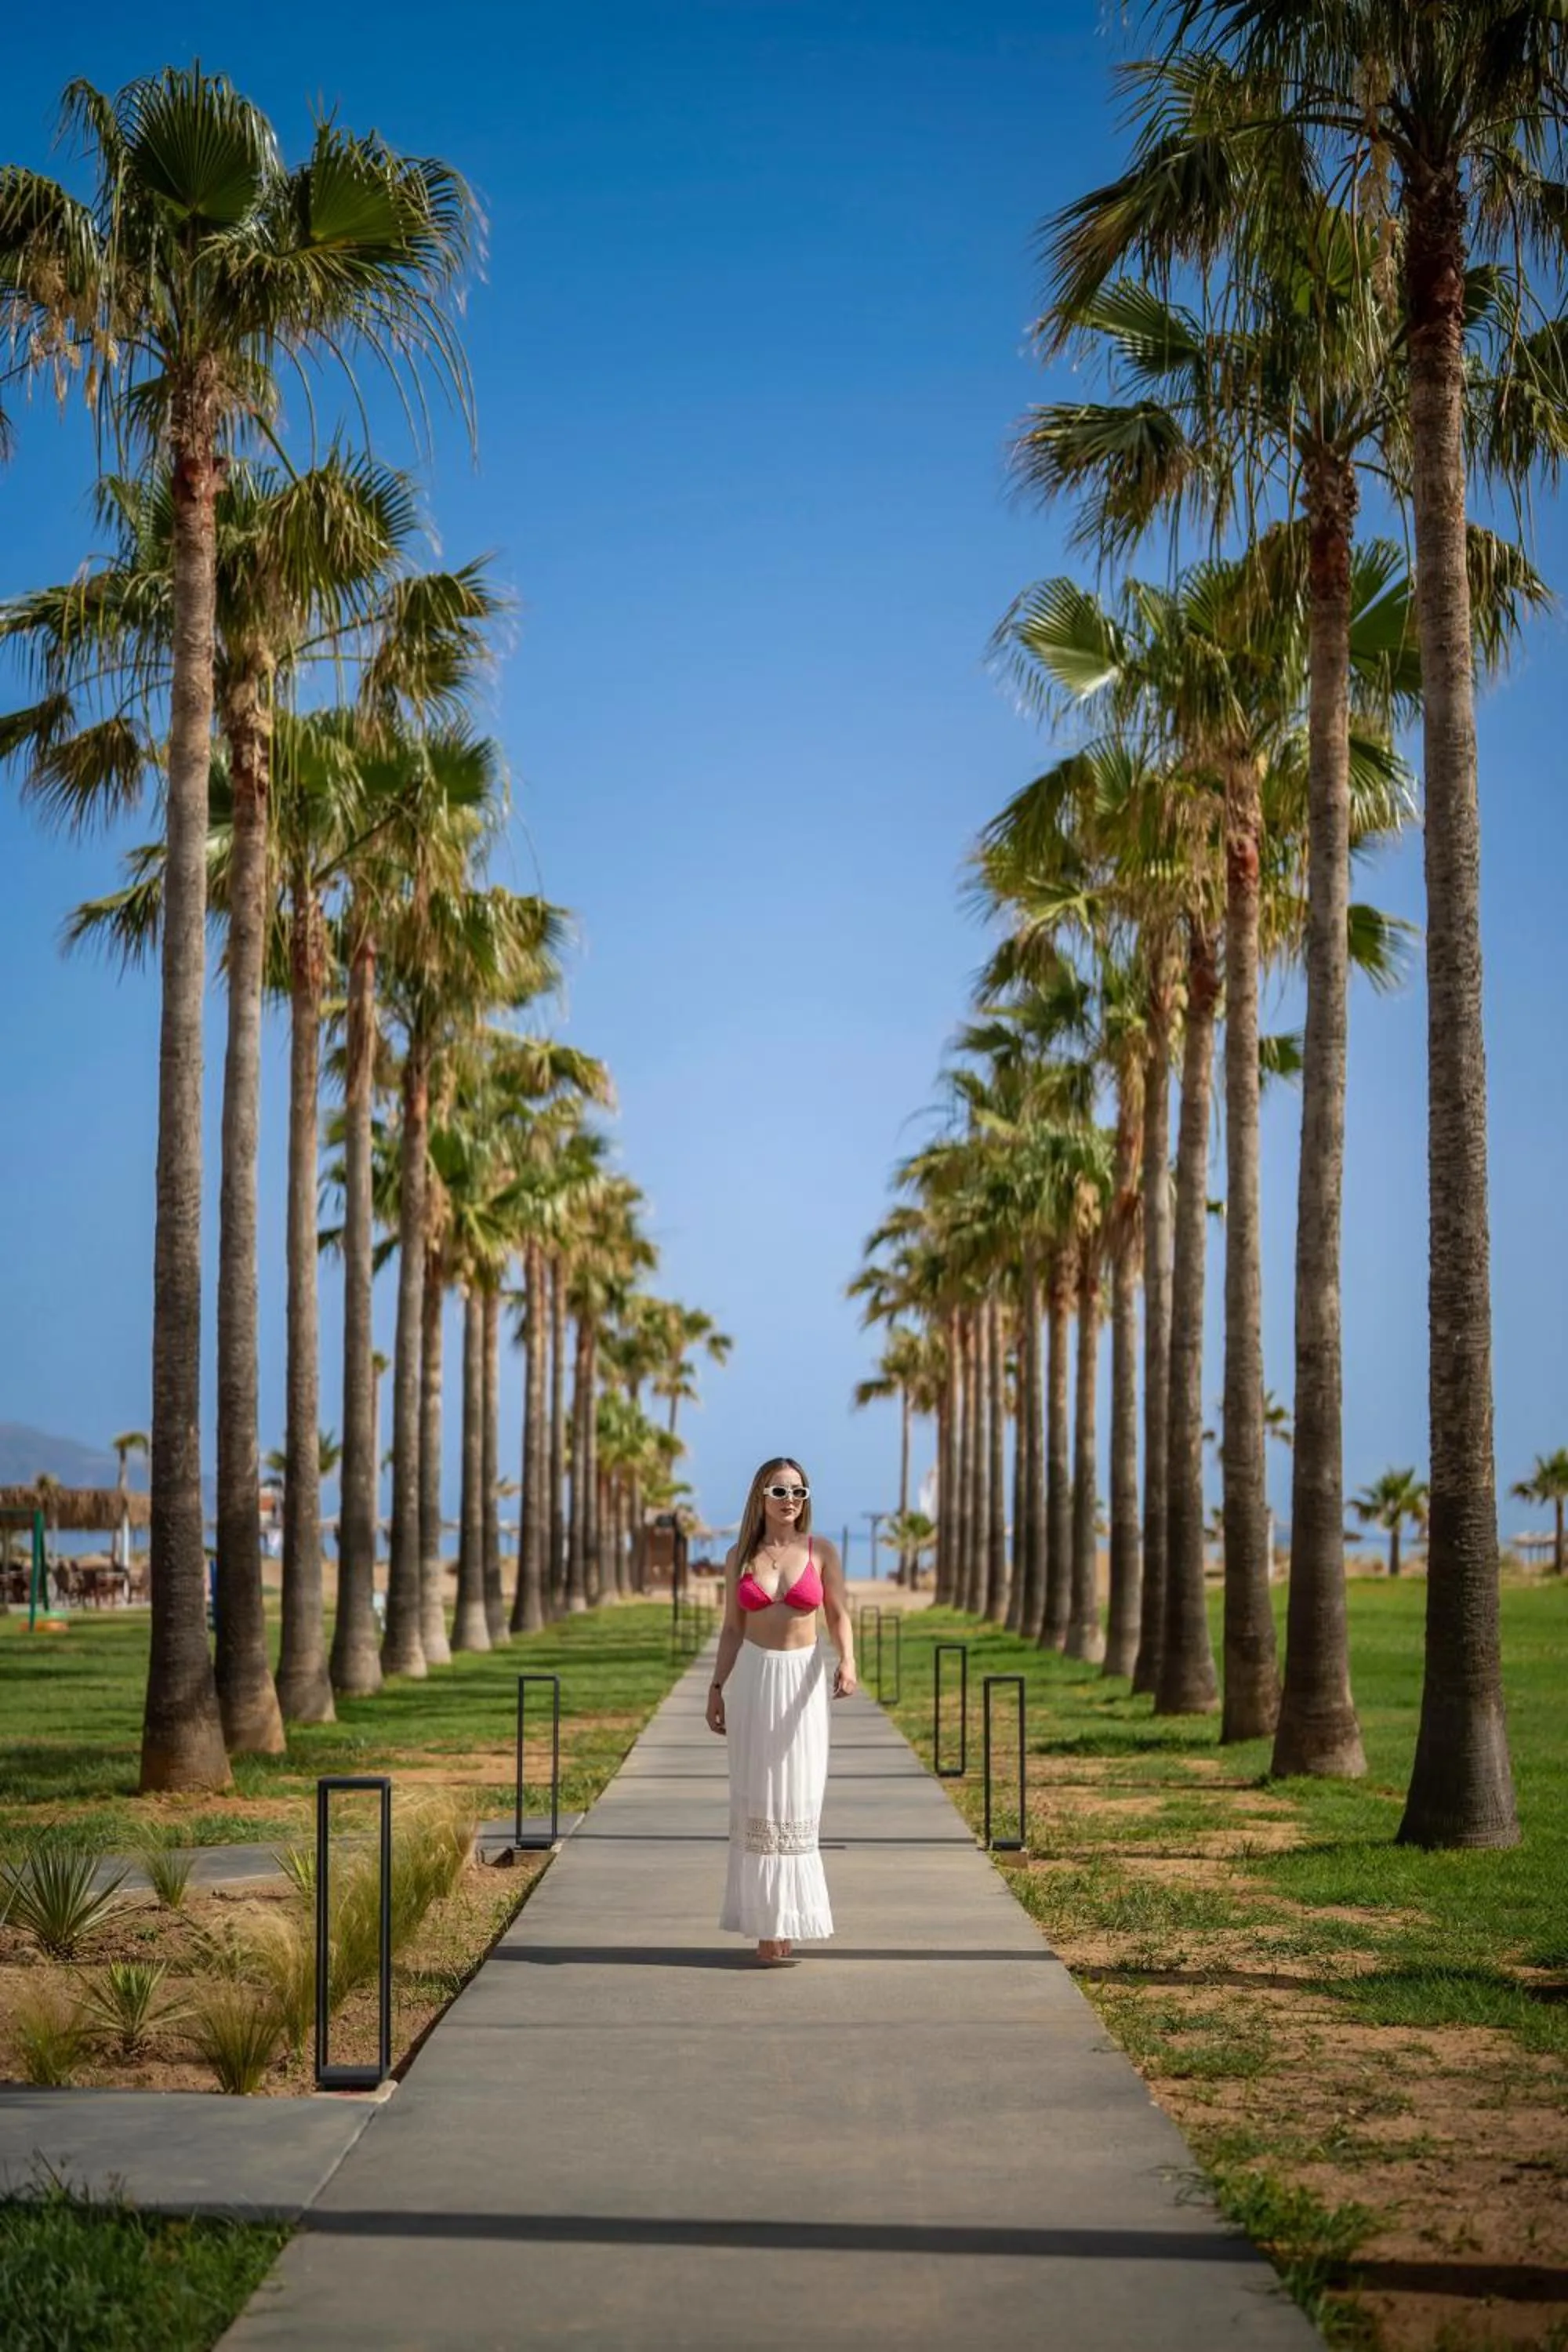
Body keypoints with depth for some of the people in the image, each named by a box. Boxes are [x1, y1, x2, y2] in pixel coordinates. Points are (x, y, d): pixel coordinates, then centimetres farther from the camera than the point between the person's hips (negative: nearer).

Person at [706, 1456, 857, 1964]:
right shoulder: (739, 1557, 3)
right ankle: (765, 1919, 6)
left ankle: (787, 1913, 12)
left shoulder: (822, 1552, 0)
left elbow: (839, 1617, 1)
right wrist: (716, 1689, 4)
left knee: (797, 1799, 1)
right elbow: (732, 1628, 8)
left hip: (803, 1681, -1)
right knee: (757, 1799, 0)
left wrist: (847, 1662, -17)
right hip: (751, 1678, 1)